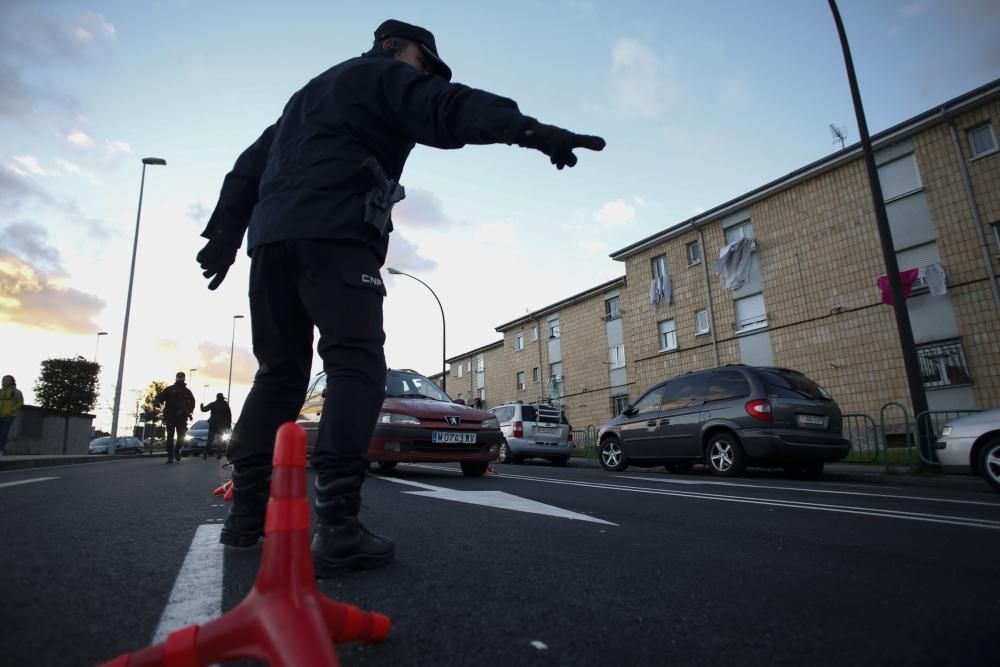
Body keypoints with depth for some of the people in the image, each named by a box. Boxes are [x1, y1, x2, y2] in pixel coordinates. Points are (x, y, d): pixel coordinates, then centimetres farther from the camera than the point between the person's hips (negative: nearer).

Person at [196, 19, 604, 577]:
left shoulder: (311, 93, 37)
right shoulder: (382, 75, 12)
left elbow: (251, 163, 33)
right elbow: (447, 110, -10)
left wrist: (226, 235, 30)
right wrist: (530, 130, -23)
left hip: (272, 236, 8)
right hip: (334, 235, -8)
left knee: (280, 372, 10)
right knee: (356, 367, -14)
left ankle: (247, 511, 12)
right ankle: (337, 526, -23)